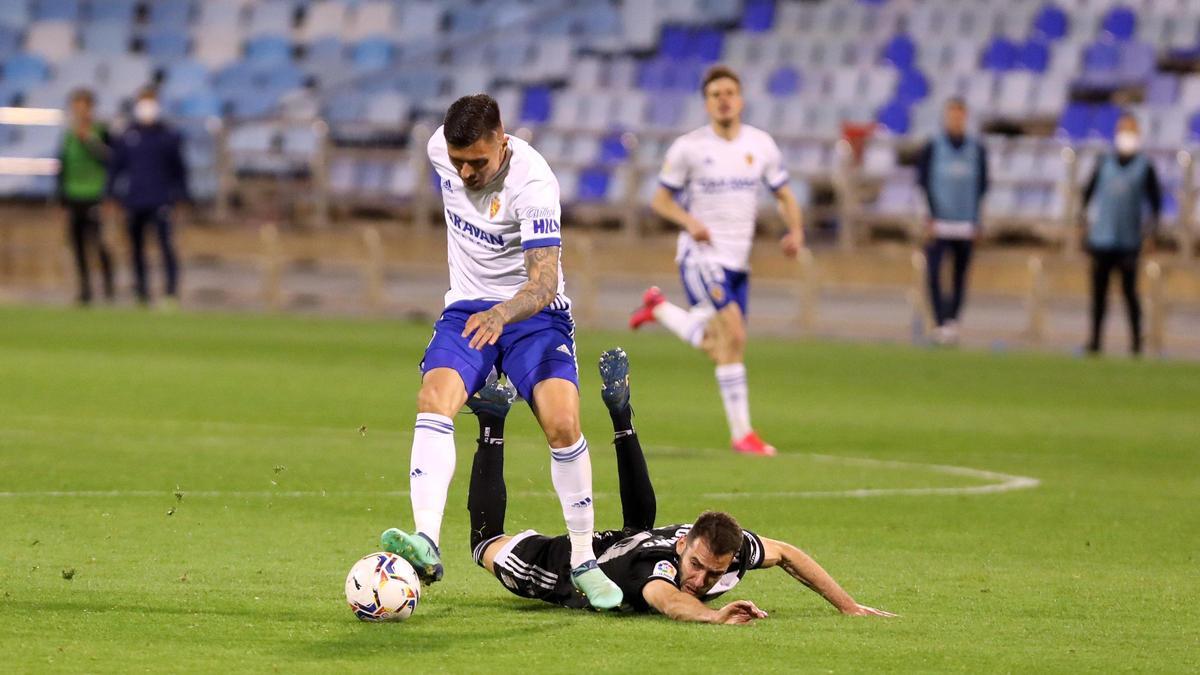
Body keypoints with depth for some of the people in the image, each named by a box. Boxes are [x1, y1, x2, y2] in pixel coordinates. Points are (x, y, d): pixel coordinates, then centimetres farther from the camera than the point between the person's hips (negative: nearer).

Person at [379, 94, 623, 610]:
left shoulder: (533, 184, -27)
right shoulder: (441, 149, -9)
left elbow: (544, 282, -35)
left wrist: (504, 313, -57)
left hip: (533, 312, -4)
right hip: (467, 310, 4)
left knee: (562, 425, -22)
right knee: (434, 402, -24)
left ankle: (582, 563, -4)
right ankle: (426, 545, -38)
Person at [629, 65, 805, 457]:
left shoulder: (761, 145, 4)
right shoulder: (688, 148, -7)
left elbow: (784, 195, 12)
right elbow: (660, 200, 0)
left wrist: (795, 231, -8)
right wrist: (689, 221, -20)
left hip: (738, 261, 6)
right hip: (701, 255, -6)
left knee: (717, 348, 14)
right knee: (733, 335, -20)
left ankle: (659, 308, 39)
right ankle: (741, 433, -16)